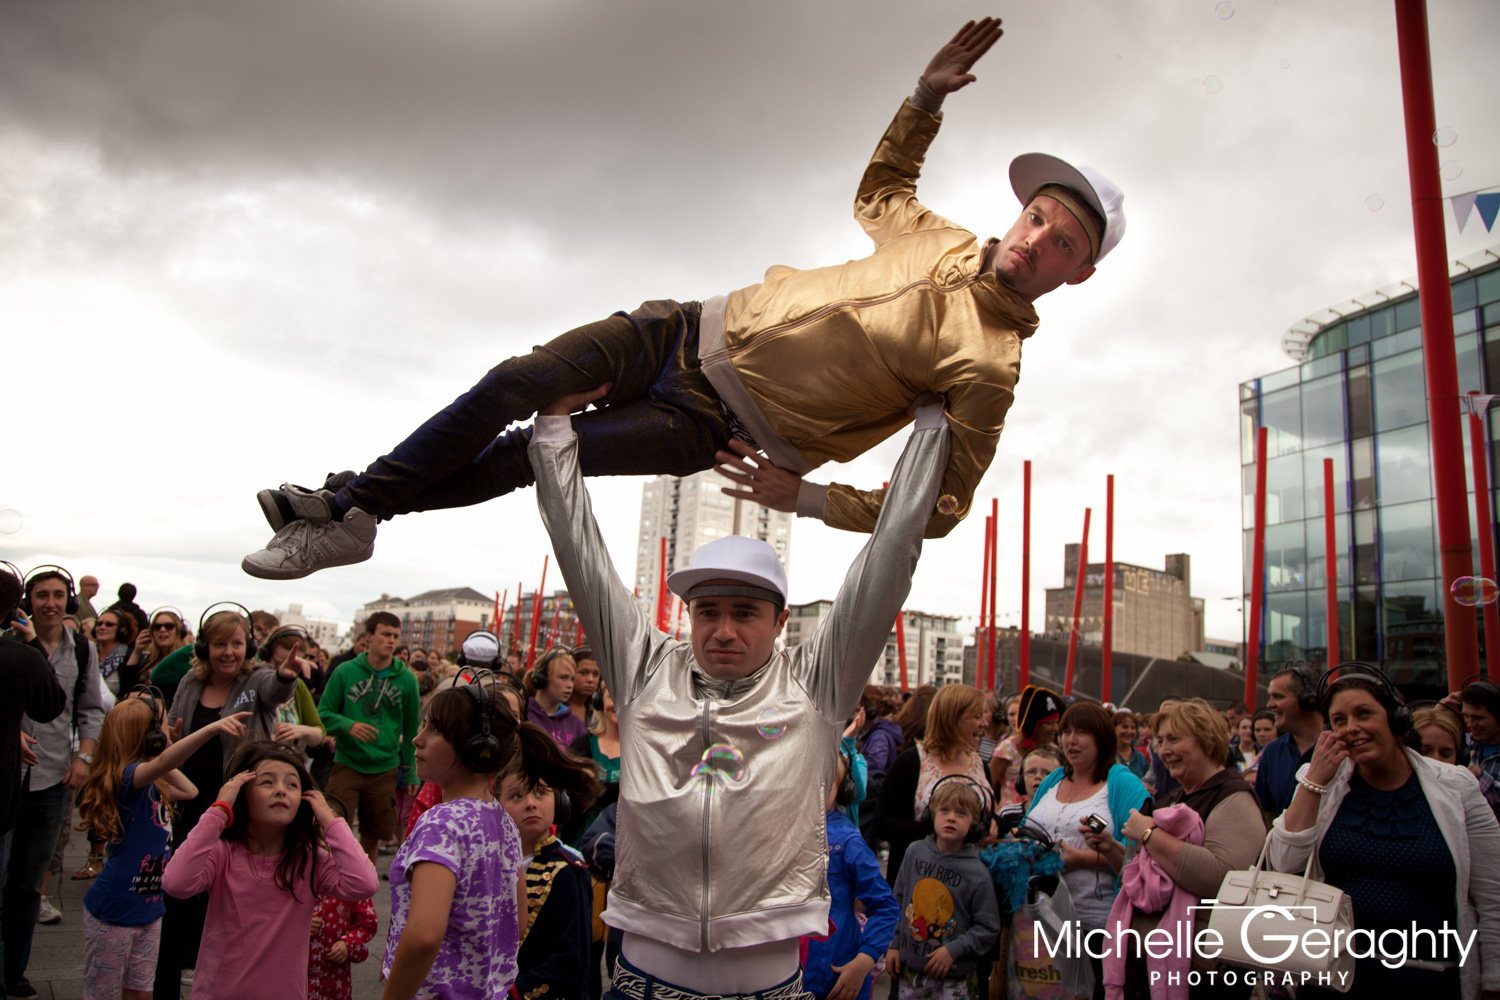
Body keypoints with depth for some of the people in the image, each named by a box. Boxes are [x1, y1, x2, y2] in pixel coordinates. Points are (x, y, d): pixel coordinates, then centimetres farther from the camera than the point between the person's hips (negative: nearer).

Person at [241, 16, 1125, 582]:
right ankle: (351, 504, 14)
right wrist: (929, 95, 11)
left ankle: (359, 516, 16)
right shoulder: (943, 241, 4)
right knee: (516, 384, -3)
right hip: (705, 328, 5)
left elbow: (939, 507, -15)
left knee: (520, 458, -8)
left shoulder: (991, 364, -14)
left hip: (718, 419, -5)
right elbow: (879, 185, 25)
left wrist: (806, 496, -20)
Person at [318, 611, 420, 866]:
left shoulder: (406, 679, 0)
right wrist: (348, 725, -20)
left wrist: (410, 771, 8)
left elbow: (412, 729, 7)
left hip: (385, 769, 2)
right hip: (347, 765, -1)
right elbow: (324, 713, -1)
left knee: (372, 836, 11)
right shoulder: (345, 672, -4)